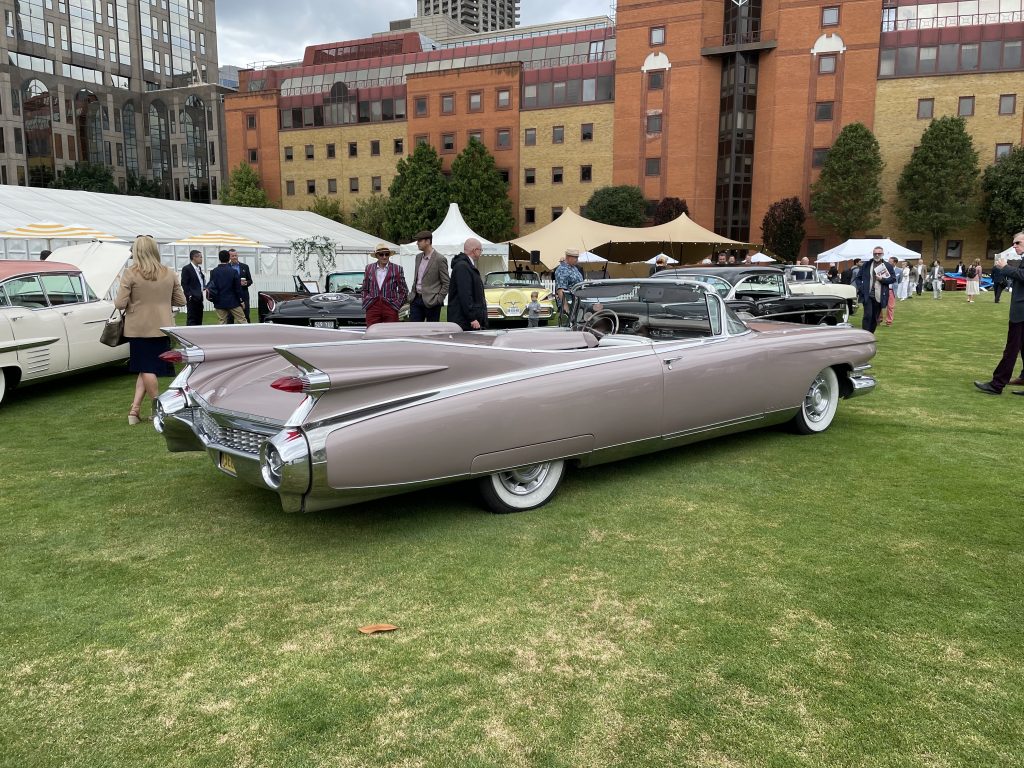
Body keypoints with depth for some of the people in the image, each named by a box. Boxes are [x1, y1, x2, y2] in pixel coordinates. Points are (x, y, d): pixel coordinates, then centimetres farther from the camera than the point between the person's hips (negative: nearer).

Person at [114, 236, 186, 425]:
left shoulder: (130, 274, -10)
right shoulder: (170, 274, 0)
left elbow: (120, 303, -11)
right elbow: (181, 301, 6)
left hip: (138, 329, -2)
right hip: (162, 328, 2)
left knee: (146, 369, 8)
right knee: (148, 369, 9)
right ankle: (135, 408, 6)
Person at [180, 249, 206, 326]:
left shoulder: (199, 268, 15)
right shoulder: (186, 268, -9)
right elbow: (184, 284, -12)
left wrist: (204, 287, 4)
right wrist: (189, 295, -16)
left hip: (199, 297, 8)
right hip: (192, 298, -8)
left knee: (199, 319, 9)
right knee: (192, 319, -7)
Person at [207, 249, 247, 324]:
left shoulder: (214, 271, -1)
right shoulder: (233, 271, -9)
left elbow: (210, 286, 4)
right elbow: (238, 288, -7)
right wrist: (241, 300, 2)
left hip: (219, 302, 3)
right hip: (233, 301, -3)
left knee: (221, 323, 5)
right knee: (242, 321, 3)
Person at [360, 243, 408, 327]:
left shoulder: (397, 269, 3)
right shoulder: (369, 268, 11)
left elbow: (403, 291, 6)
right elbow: (364, 289, 18)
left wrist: (397, 304, -2)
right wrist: (365, 302, 6)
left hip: (390, 308, -2)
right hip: (372, 308, 2)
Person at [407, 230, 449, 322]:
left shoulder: (440, 259, -10)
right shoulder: (418, 257, 13)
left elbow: (446, 284, -8)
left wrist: (438, 300, -14)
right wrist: (412, 293, 12)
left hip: (431, 302, -6)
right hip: (416, 300, 6)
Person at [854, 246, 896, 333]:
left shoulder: (888, 266, 5)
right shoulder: (866, 265, 7)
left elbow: (893, 279, 3)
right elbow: (858, 277, 12)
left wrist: (882, 279, -13)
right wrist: (860, 288, -2)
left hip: (879, 296, 1)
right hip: (867, 296, -1)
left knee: (875, 318, 7)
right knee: (867, 316, -12)